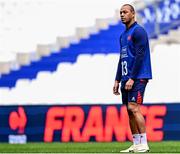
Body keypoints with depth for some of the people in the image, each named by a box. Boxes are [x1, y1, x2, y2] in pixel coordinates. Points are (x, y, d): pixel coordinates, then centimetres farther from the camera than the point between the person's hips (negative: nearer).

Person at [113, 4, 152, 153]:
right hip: (126, 78, 9)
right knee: (129, 110, 6)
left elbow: (140, 56, -15)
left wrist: (132, 78, -19)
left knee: (133, 108, -15)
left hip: (138, 77, -9)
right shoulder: (123, 35, 19)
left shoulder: (138, 31, -8)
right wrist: (117, 80, 17)